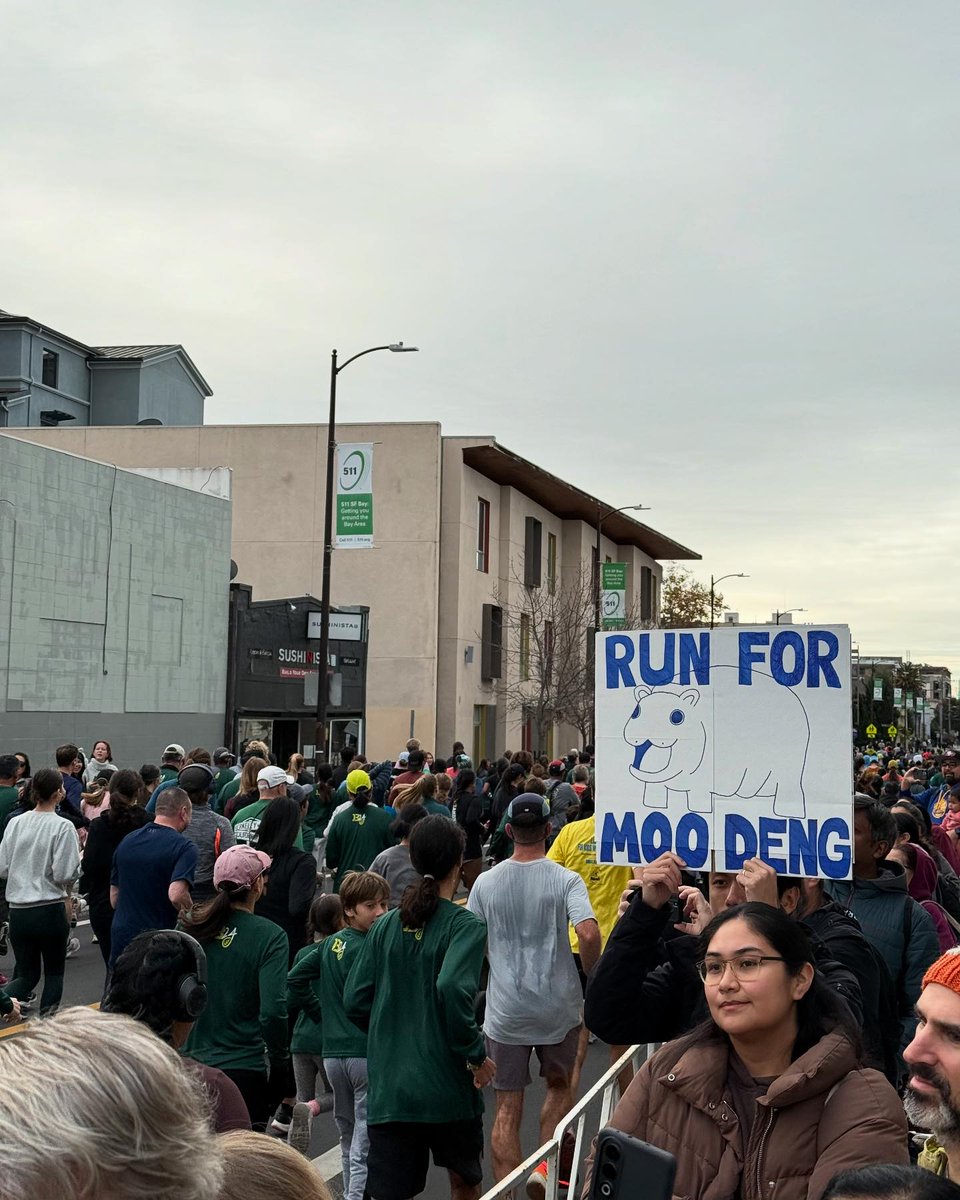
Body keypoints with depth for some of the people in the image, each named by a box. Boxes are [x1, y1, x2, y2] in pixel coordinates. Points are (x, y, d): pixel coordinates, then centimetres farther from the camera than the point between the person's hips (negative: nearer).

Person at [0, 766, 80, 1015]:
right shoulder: (62, 827, -12)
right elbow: (65, 874, -15)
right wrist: (79, 860, 5)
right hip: (50, 909, -4)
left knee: (27, 975, 14)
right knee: (54, 973, 14)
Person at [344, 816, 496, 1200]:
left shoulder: (385, 926, 4)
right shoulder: (464, 925, -10)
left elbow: (354, 1000, 4)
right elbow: (452, 988, -26)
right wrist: (476, 1055, -15)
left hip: (387, 1086, 3)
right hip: (446, 1086, -3)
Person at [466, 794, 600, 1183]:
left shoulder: (486, 882, -2)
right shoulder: (566, 880, -9)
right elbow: (588, 932, -22)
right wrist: (590, 974, -5)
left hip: (505, 1009, 1)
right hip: (558, 1006, -1)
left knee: (507, 1109, 7)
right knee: (559, 1085, 24)